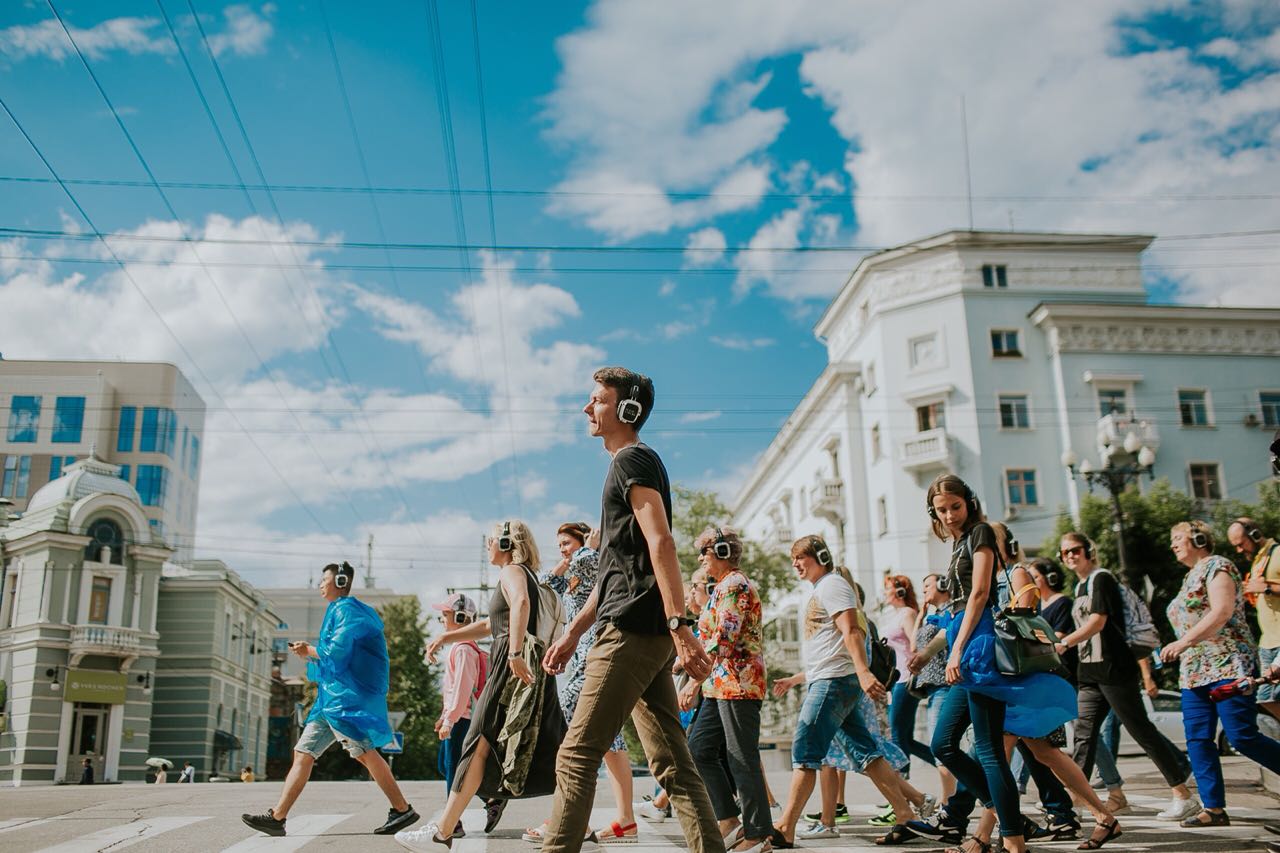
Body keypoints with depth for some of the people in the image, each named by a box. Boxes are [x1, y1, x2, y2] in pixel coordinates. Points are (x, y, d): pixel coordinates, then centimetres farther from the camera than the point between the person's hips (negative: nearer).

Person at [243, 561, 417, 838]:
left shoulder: (346, 609, -6)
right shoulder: (339, 610, 23)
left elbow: (337, 651, -19)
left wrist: (310, 651, -1)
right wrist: (310, 653, 9)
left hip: (349, 694, -10)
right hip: (333, 696, 10)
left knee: (363, 751, -14)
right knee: (303, 752, 6)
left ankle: (402, 809, -9)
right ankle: (276, 818, 5)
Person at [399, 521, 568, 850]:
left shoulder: (512, 571, -2)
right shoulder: (525, 575, 27)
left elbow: (521, 603, -27)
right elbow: (492, 625, 33)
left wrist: (515, 653, -35)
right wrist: (446, 637, 28)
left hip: (516, 668, -10)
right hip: (532, 671, 10)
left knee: (480, 743, -9)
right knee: (543, 751, 10)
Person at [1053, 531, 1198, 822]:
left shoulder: (1101, 579, -8)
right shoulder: (1080, 587, 18)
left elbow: (1097, 622, -17)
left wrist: (1063, 643, -21)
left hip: (1115, 668, -8)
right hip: (1091, 672, 8)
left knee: (1141, 730, -5)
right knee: (1084, 734, 4)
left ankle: (1183, 796, 1)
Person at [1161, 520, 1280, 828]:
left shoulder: (1216, 566, -5)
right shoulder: (1191, 576, 21)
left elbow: (1222, 612, -18)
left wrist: (1182, 643, -22)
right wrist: (1178, 650, 14)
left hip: (1227, 665, -9)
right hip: (1194, 672, 9)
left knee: (1242, 737, -12)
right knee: (1198, 740, 0)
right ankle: (1214, 809, 2)